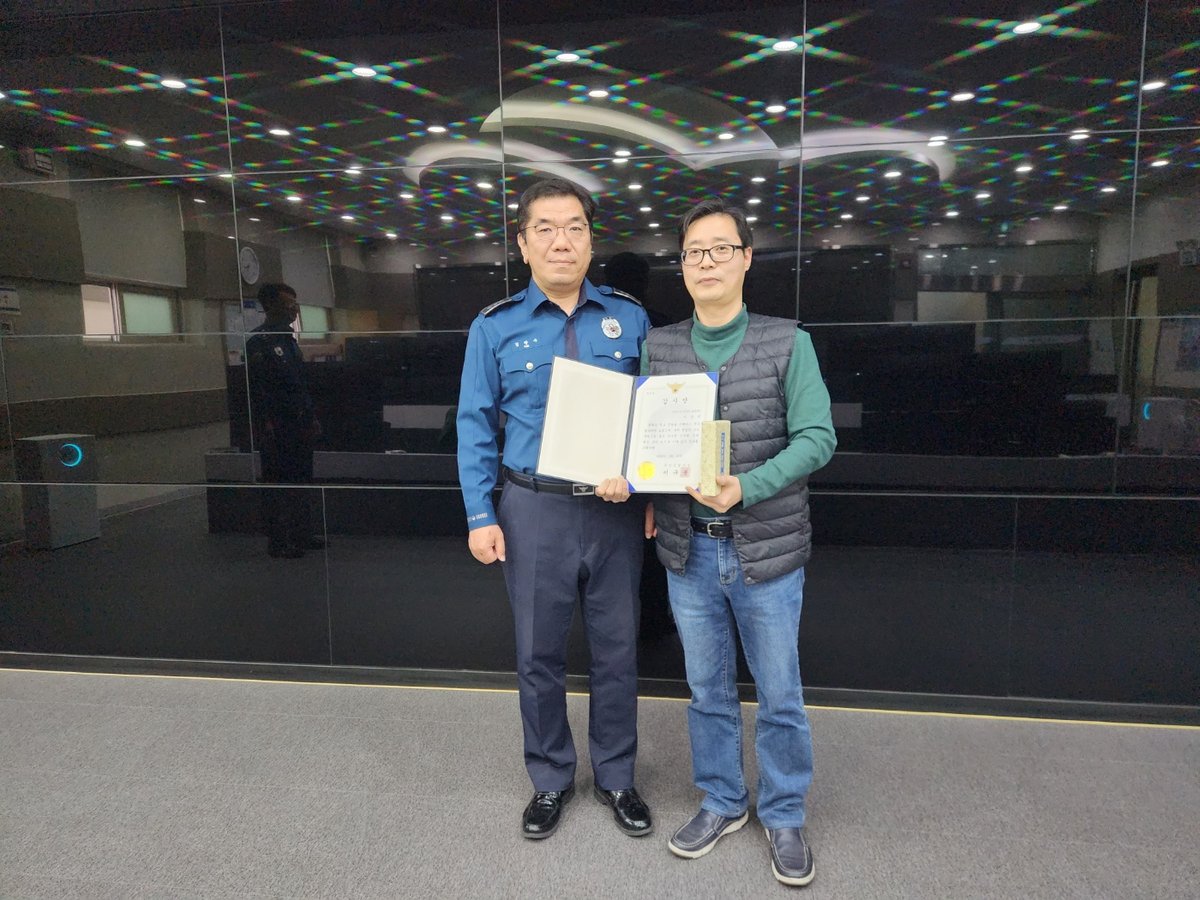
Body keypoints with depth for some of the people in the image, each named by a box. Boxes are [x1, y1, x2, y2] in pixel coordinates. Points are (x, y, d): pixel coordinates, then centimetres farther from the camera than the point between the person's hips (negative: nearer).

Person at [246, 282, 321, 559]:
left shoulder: (289, 339, 16)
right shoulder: (258, 341, -10)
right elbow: (257, 388, -17)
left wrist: (311, 418, 18)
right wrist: (267, 427, -21)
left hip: (298, 428, 9)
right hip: (276, 430, -8)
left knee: (301, 482, 13)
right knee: (277, 485, -1)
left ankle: (302, 536, 23)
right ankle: (278, 542, 8)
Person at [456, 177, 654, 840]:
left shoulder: (629, 318, 3)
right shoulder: (495, 327, 1)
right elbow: (476, 426, 1)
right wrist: (481, 516, -5)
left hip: (615, 510, 1)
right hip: (535, 510, 0)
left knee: (616, 650, 13)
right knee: (539, 654, 12)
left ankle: (615, 777, 35)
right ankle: (550, 780, 35)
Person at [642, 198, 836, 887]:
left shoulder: (787, 343, -4)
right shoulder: (657, 347, 4)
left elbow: (817, 438, -9)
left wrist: (747, 488, -23)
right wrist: (651, 495, -9)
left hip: (766, 548, -2)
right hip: (689, 549, 3)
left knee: (780, 695, 12)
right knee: (708, 690, 17)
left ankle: (785, 816, 35)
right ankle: (723, 802, 39)